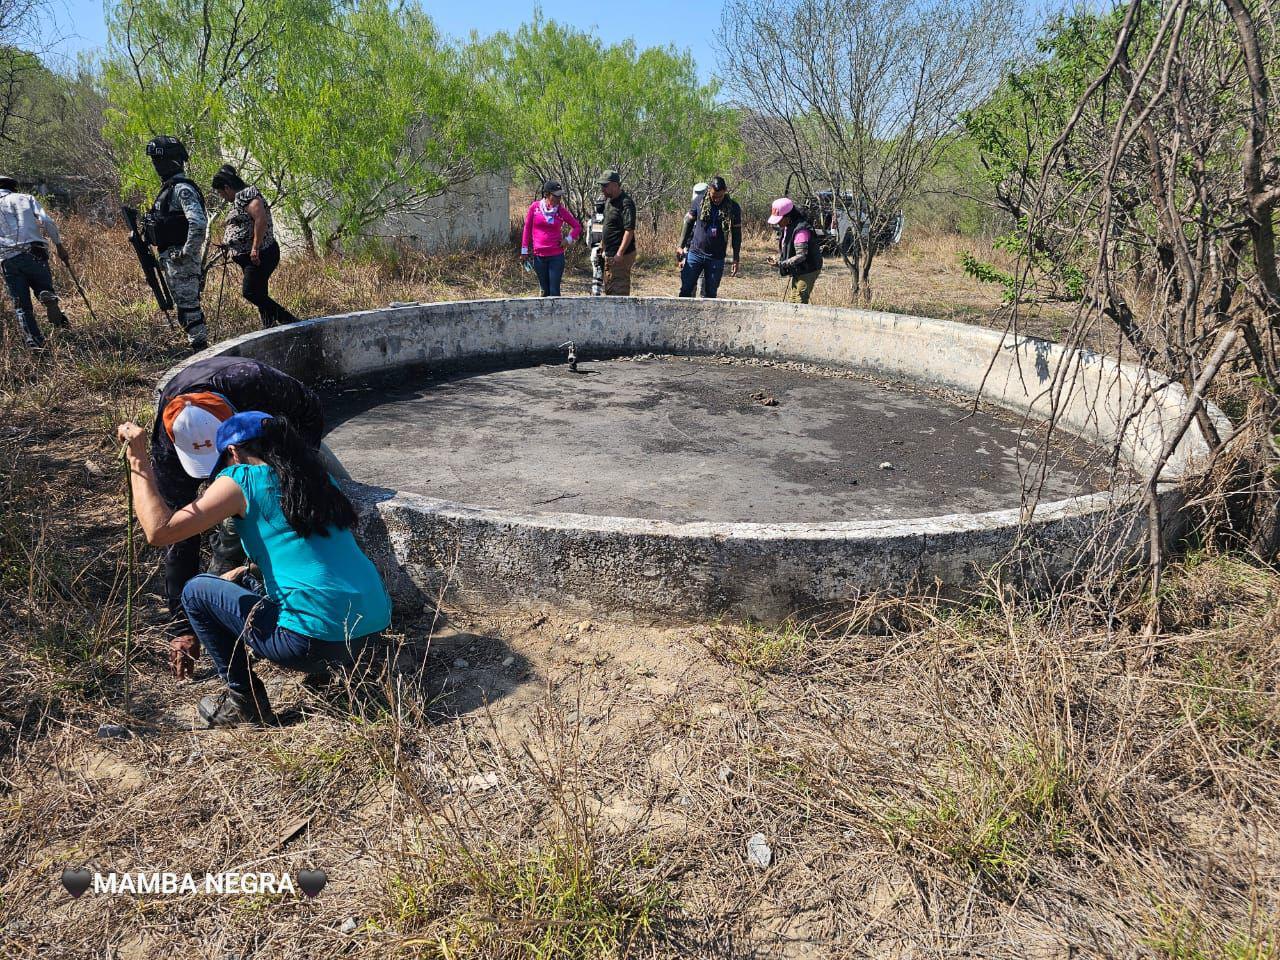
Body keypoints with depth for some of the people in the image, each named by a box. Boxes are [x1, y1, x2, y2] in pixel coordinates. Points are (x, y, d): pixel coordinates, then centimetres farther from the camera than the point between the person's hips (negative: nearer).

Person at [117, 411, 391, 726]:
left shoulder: (242, 479, -2)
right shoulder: (317, 476, 17)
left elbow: (159, 531, -4)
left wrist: (138, 460, 6)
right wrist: (242, 572, 39)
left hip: (314, 639, -7)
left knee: (197, 592, 15)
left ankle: (245, 702, 17)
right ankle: (344, 661, 19)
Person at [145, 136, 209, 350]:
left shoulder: (183, 189, -14)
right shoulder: (168, 187, 18)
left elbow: (198, 223, -28)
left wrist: (187, 253, -23)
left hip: (181, 259, -10)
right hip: (170, 257, 10)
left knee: (188, 305, -9)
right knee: (183, 306, 13)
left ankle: (200, 349, -6)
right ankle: (198, 346, 19)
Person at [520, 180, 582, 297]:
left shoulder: (561, 210, 1)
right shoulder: (534, 207, 0)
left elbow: (577, 226, 11)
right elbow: (527, 229, 6)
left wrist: (569, 240, -4)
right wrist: (524, 251, 5)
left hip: (557, 256, -1)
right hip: (539, 256, 1)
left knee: (554, 291, -4)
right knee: (545, 290, 10)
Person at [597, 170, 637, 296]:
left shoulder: (626, 203, -18)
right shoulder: (608, 199, 12)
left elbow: (629, 230, -24)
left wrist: (620, 254, -28)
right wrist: (603, 243, 21)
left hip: (621, 256, -10)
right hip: (609, 254, 10)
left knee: (620, 291, -7)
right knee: (609, 290, 19)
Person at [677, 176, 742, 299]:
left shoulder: (733, 208, -5)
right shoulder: (699, 201, -3)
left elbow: (736, 234, 2)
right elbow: (688, 224, 7)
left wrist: (735, 259, 0)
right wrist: (681, 246, 2)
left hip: (717, 258, 0)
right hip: (695, 253, 1)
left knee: (710, 294, 5)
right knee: (685, 290, 0)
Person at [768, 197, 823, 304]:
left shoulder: (801, 230, -24)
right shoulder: (787, 227, 7)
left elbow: (801, 255, -28)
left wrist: (781, 264, -28)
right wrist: (779, 259, 0)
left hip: (806, 272, -10)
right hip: (795, 272, 10)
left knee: (798, 303, -11)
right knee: (788, 302, 13)